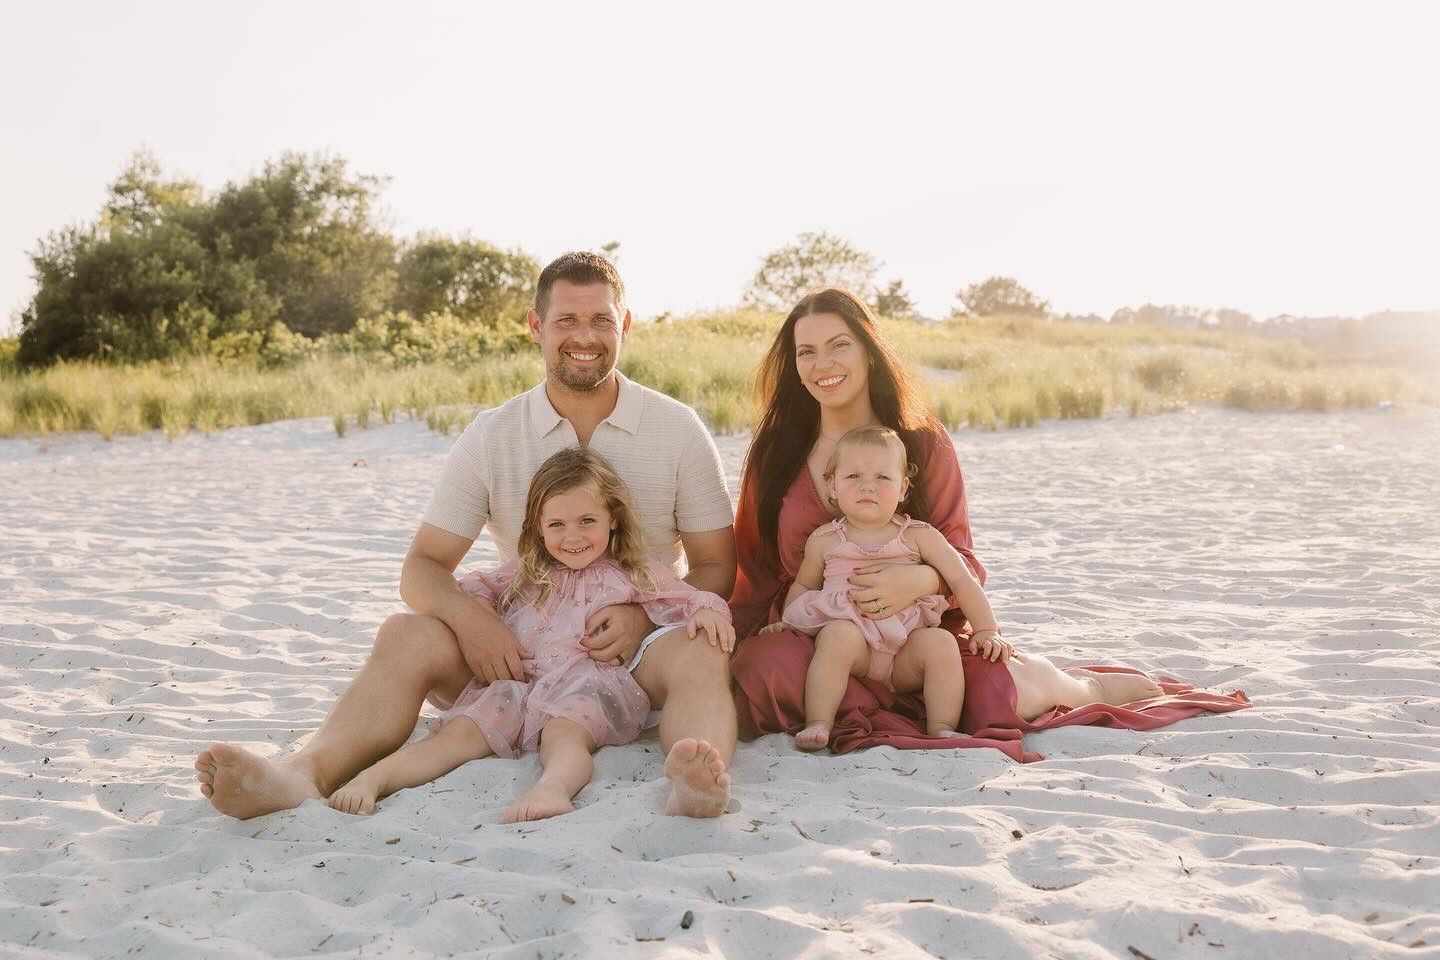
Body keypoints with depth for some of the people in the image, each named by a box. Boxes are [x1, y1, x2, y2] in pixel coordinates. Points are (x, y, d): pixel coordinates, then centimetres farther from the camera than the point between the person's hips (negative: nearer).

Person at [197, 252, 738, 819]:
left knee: (700, 656, -34)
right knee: (406, 635, -23)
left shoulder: (678, 430, 2)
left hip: (638, 652, -1)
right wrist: (471, 621, -21)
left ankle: (690, 787, -62)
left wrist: (642, 615, -18)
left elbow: (715, 568, 3)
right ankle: (304, 773, -45)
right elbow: (422, 567, 2)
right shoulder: (492, 437, 4)